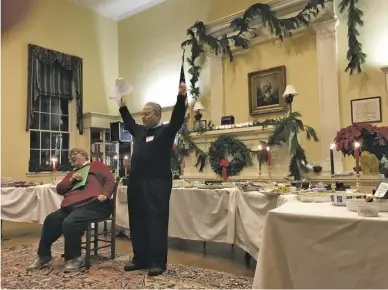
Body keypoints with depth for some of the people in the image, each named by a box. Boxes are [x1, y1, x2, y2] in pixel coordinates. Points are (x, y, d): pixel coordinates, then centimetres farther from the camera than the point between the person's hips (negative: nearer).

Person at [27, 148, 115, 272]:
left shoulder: (97, 165, 12)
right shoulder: (72, 173, 31)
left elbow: (110, 180, -1)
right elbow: (59, 189, 21)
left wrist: (104, 194, -18)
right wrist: (71, 180, 2)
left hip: (93, 204, -7)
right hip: (72, 206, 8)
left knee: (70, 223, -29)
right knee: (50, 220, -8)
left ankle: (75, 258, -11)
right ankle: (44, 256, 8)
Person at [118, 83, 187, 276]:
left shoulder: (166, 130, -1)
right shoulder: (140, 131, 17)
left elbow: (177, 117, -17)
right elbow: (129, 123, 37)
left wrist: (181, 97, -28)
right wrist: (122, 106, 37)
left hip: (158, 183, -7)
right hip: (136, 182, 7)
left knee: (156, 222, -3)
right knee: (137, 222, 11)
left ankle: (158, 262, 6)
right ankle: (140, 259, 23)